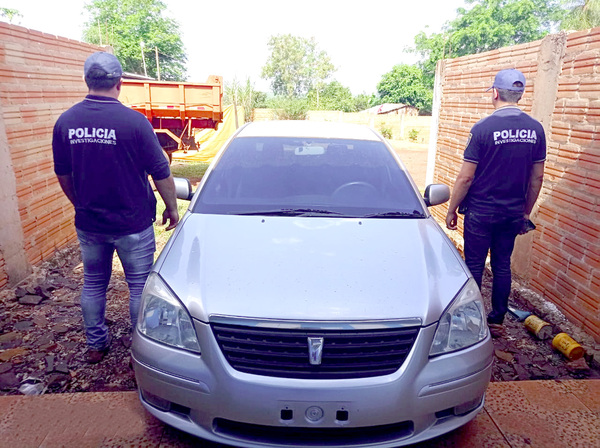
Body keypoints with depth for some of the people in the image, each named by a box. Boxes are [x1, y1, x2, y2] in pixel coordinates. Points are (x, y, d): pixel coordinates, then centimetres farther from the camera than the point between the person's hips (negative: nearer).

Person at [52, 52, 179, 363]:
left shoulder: (65, 122, -2)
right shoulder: (134, 121, -16)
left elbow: (62, 174, 8)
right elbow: (161, 173, -12)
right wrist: (172, 208, 2)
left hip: (88, 223, 5)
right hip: (132, 224, -4)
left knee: (93, 283, 20)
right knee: (139, 286, 10)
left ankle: (95, 344, 33)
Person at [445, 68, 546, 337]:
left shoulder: (483, 128, -15)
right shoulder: (536, 129, 1)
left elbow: (466, 177, -14)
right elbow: (537, 178, 6)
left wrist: (452, 210, -2)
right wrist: (526, 213, 17)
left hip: (481, 212, -5)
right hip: (513, 213, 5)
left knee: (474, 266, 7)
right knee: (502, 265, 15)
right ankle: (497, 320, 26)